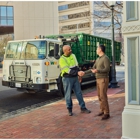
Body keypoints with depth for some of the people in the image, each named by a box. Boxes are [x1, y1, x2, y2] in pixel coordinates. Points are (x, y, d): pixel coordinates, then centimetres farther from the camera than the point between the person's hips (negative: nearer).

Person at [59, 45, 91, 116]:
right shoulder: (62, 59, -14)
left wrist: (79, 74, 14)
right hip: (67, 79, -6)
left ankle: (83, 108, 19)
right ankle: (69, 110, 18)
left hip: (75, 78, 6)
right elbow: (67, 70, -22)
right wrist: (77, 73, -27)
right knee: (68, 95, 4)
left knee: (79, 93, 9)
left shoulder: (73, 55, 7)